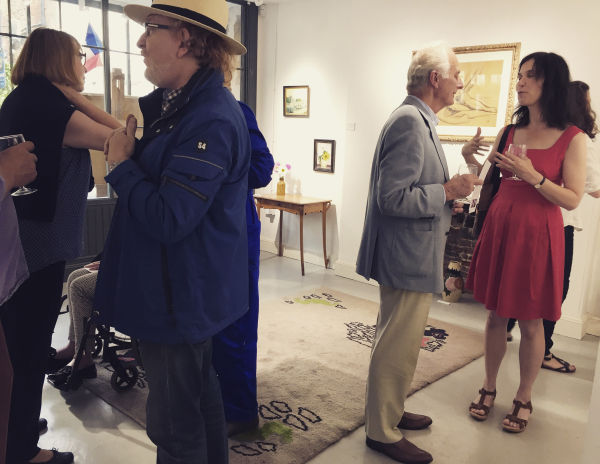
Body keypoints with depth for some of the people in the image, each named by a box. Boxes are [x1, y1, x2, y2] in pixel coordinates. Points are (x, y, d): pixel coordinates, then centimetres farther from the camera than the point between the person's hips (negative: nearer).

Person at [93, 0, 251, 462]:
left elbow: (168, 219, -27)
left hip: (180, 298, -10)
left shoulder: (210, 120, -24)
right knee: (201, 396, 26)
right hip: (184, 290, 10)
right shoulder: (176, 104, 8)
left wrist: (122, 164, -15)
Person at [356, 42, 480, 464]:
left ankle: (391, 412, 38)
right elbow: (391, 198, -26)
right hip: (407, 256, -11)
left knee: (398, 341, 21)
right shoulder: (410, 122, -20)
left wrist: (445, 198, 12)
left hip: (412, 253, 11)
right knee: (399, 346, 1)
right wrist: (447, 191, -18)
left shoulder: (419, 120, 14)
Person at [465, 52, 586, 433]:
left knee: (531, 323, 6)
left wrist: (534, 176, -22)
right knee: (496, 316, 12)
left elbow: (573, 199, -9)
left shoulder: (572, 138, -5)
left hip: (538, 235, -4)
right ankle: (489, 388, 29)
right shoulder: (509, 133, 9)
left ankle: (524, 399, 25)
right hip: (499, 228, 4)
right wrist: (471, 159, -4)